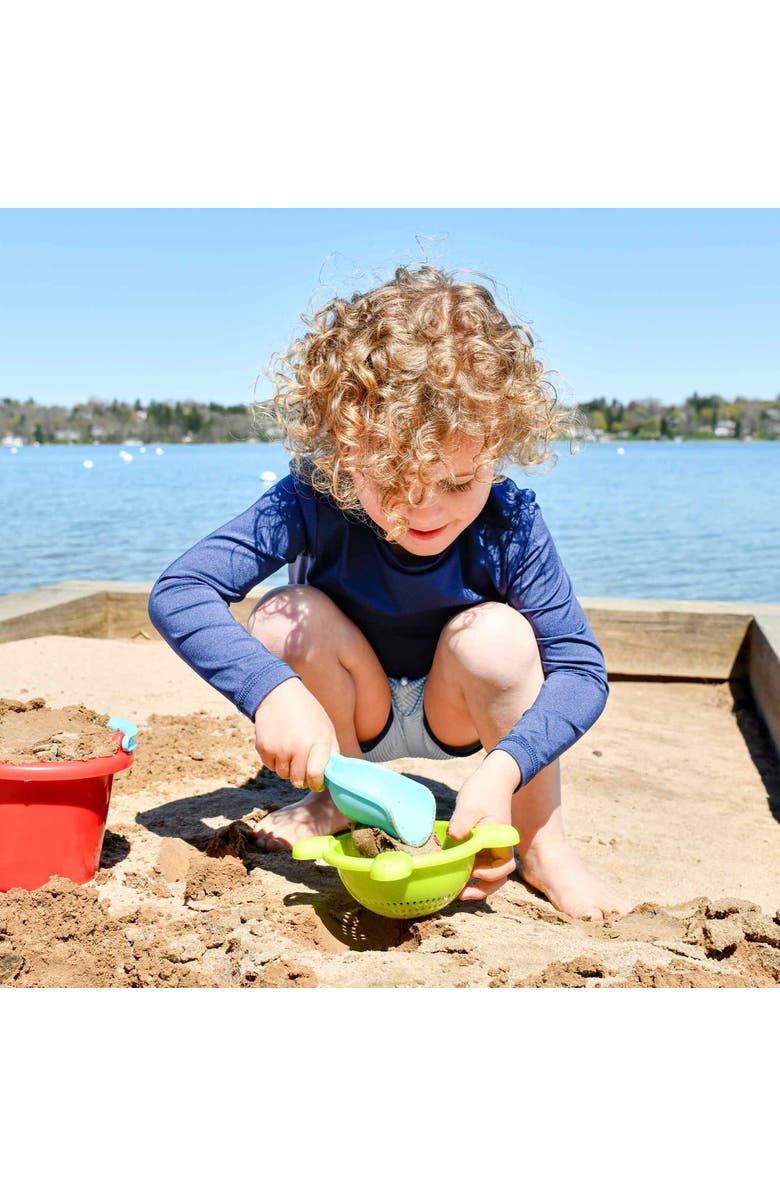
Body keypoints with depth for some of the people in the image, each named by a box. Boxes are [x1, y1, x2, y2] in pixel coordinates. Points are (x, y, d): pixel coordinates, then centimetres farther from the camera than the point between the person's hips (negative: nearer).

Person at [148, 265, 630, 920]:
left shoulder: (509, 523, -27)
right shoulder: (312, 502, -29)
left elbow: (581, 670, -27)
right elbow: (177, 592, -32)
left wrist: (501, 769, -44)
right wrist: (271, 689, -48)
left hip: (455, 716, 0)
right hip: (351, 717, 1)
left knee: (496, 633, -32)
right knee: (287, 617, -28)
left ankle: (542, 844, -11)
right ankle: (337, 798, -1)